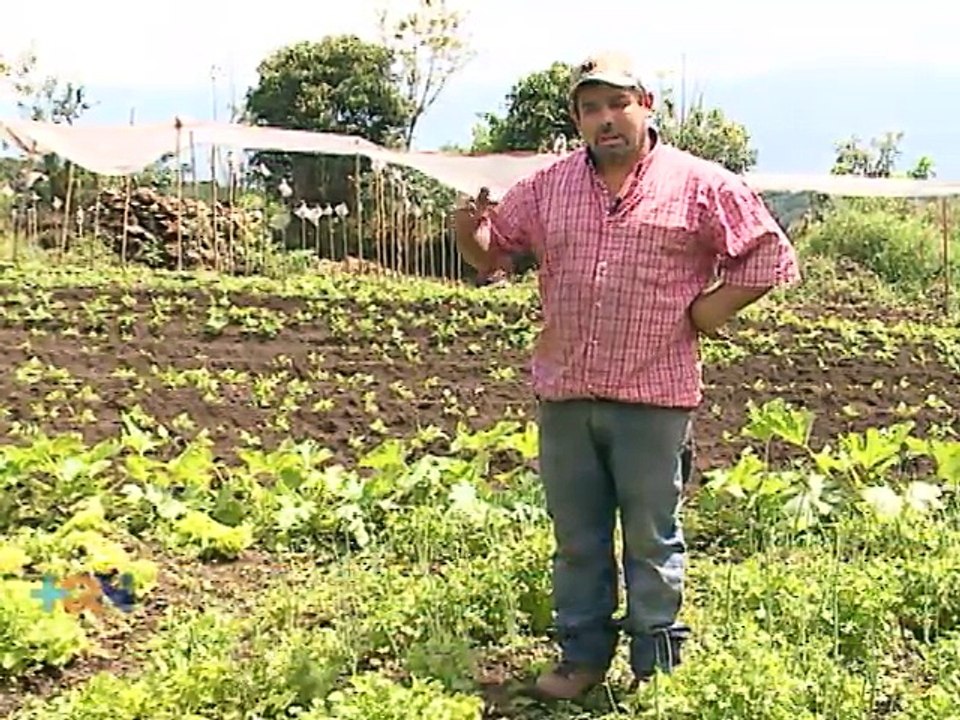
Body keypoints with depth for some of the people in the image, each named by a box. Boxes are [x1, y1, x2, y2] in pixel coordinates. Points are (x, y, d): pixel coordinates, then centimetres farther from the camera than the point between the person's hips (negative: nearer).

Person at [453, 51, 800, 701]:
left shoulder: (701, 186, -2)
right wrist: (469, 230, -5)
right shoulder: (547, 187, 10)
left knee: (653, 537, 7)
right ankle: (582, 657, 28)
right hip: (564, 396, 4)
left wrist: (709, 310, -7)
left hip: (653, 397, -4)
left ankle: (658, 668, 20)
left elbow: (771, 257, 0)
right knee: (576, 537, 14)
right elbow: (491, 252, 18)